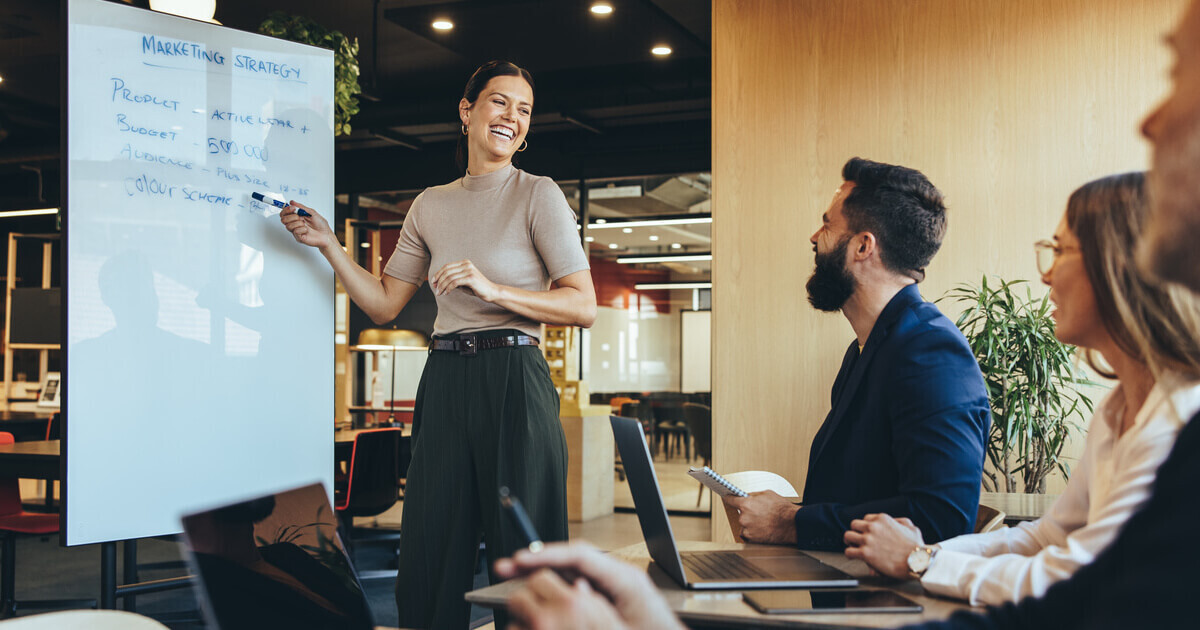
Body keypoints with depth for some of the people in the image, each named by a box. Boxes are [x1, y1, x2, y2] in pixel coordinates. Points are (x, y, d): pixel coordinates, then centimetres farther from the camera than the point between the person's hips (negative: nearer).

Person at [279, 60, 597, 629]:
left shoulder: (537, 195, 0)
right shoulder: (430, 206, 14)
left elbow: (583, 307, -7)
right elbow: (383, 305, 15)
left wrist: (492, 289, -17)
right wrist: (327, 244, 8)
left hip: (513, 380, -4)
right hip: (444, 383, 4)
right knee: (429, 558, 7)